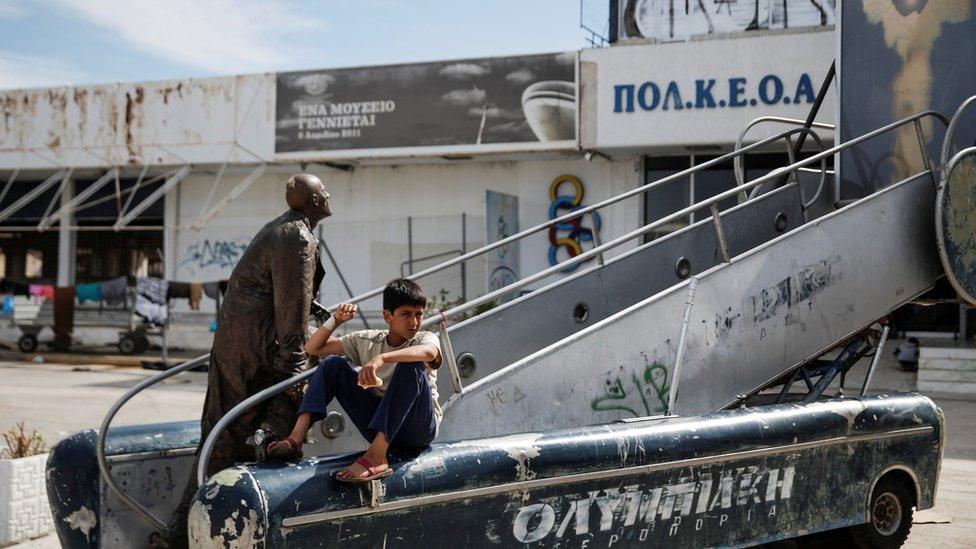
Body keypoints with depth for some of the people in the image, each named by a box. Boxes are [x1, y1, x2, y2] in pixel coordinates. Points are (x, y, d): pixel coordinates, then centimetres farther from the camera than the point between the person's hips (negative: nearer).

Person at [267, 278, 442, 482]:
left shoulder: (426, 339, -4)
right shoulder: (367, 340, 8)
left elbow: (428, 352, -32)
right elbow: (312, 348, 10)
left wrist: (381, 358, -47)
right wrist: (336, 321, -7)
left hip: (419, 425, -4)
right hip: (381, 428, 4)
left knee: (411, 367, -32)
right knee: (333, 364, -5)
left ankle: (376, 456, -45)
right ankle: (296, 438, -24)